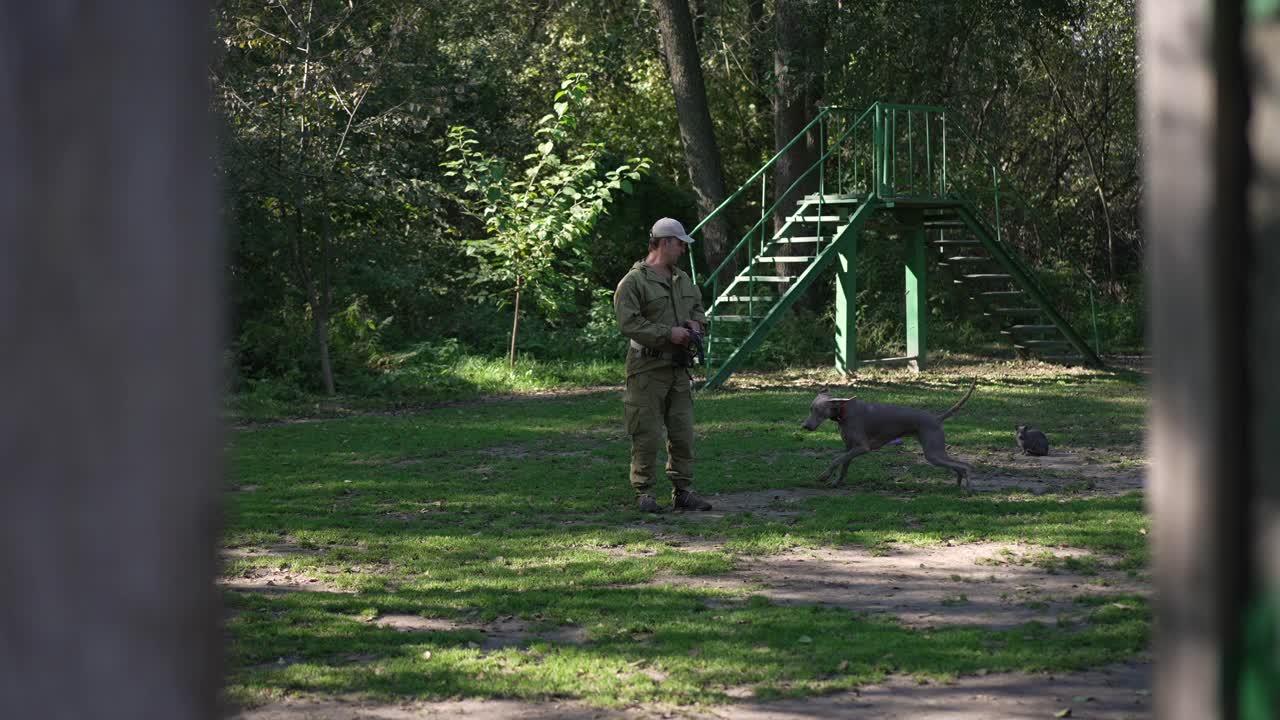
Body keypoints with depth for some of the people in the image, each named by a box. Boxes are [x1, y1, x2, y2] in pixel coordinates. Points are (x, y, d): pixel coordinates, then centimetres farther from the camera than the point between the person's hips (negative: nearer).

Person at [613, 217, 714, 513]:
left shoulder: (683, 280, 17)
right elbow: (629, 323, -18)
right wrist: (668, 333, -20)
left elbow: (698, 308, 30)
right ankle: (643, 494, 2)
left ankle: (682, 492, 13)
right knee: (647, 435, -5)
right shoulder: (634, 281, -9)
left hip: (679, 368, 7)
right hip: (648, 369, -7)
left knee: (683, 433, 6)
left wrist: (696, 322, 6)